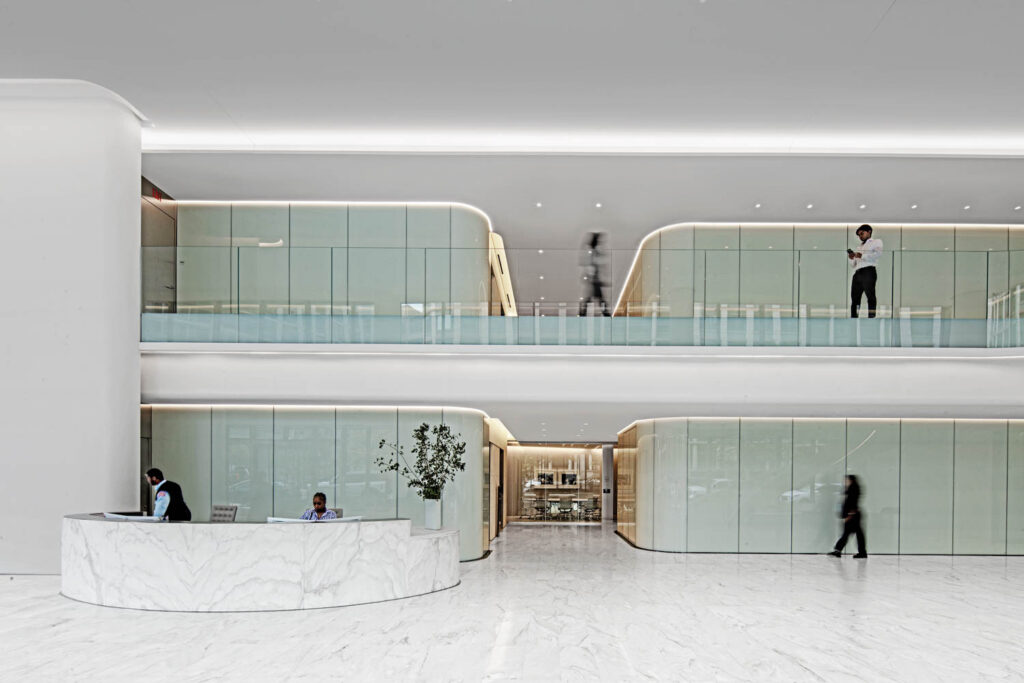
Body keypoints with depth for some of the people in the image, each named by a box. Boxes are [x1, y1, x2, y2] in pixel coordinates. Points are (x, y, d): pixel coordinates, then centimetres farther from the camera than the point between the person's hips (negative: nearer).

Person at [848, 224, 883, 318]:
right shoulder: (859, 247, 31)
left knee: (870, 294, -15)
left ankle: (871, 317, -23)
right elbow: (853, 265, 27)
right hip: (857, 273, 6)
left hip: (868, 271, -6)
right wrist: (851, 258, 7)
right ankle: (853, 317, -4)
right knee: (855, 297, -2)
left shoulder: (876, 242, 15)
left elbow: (879, 254, -7)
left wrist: (863, 256, -8)